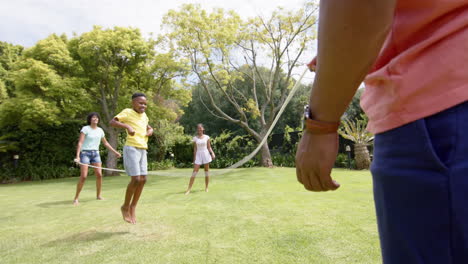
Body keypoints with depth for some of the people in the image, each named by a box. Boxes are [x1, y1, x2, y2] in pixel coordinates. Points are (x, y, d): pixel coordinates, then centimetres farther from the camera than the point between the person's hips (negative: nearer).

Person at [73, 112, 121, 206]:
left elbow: (105, 143, 19)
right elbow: (80, 143, -16)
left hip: (96, 154, 5)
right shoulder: (85, 129, -8)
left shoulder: (100, 130, 8)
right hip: (85, 153, -5)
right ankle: (76, 198, 2)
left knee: (99, 175, -5)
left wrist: (115, 152, 17)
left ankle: (98, 195, 10)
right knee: (83, 176, -13)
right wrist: (77, 156, -28)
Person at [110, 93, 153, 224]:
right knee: (136, 179, -13)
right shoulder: (127, 112, -4)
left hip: (142, 150, 7)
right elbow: (112, 122, -14)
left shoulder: (144, 115, 16)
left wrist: (150, 130, 9)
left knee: (143, 179, 4)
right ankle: (125, 206, 8)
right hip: (131, 149, -7)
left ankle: (133, 207, 17)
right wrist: (127, 126, -29)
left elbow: (148, 127, 33)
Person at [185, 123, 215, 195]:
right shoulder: (195, 138, 3)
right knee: (194, 172, -5)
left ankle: (206, 187, 16)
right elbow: (195, 149, 5)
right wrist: (194, 159, 3)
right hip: (198, 155, 0)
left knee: (207, 171, 5)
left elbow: (209, 147, 3)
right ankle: (189, 189, -4)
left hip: (206, 154, 0)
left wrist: (212, 153, -13)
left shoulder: (207, 137, 2)